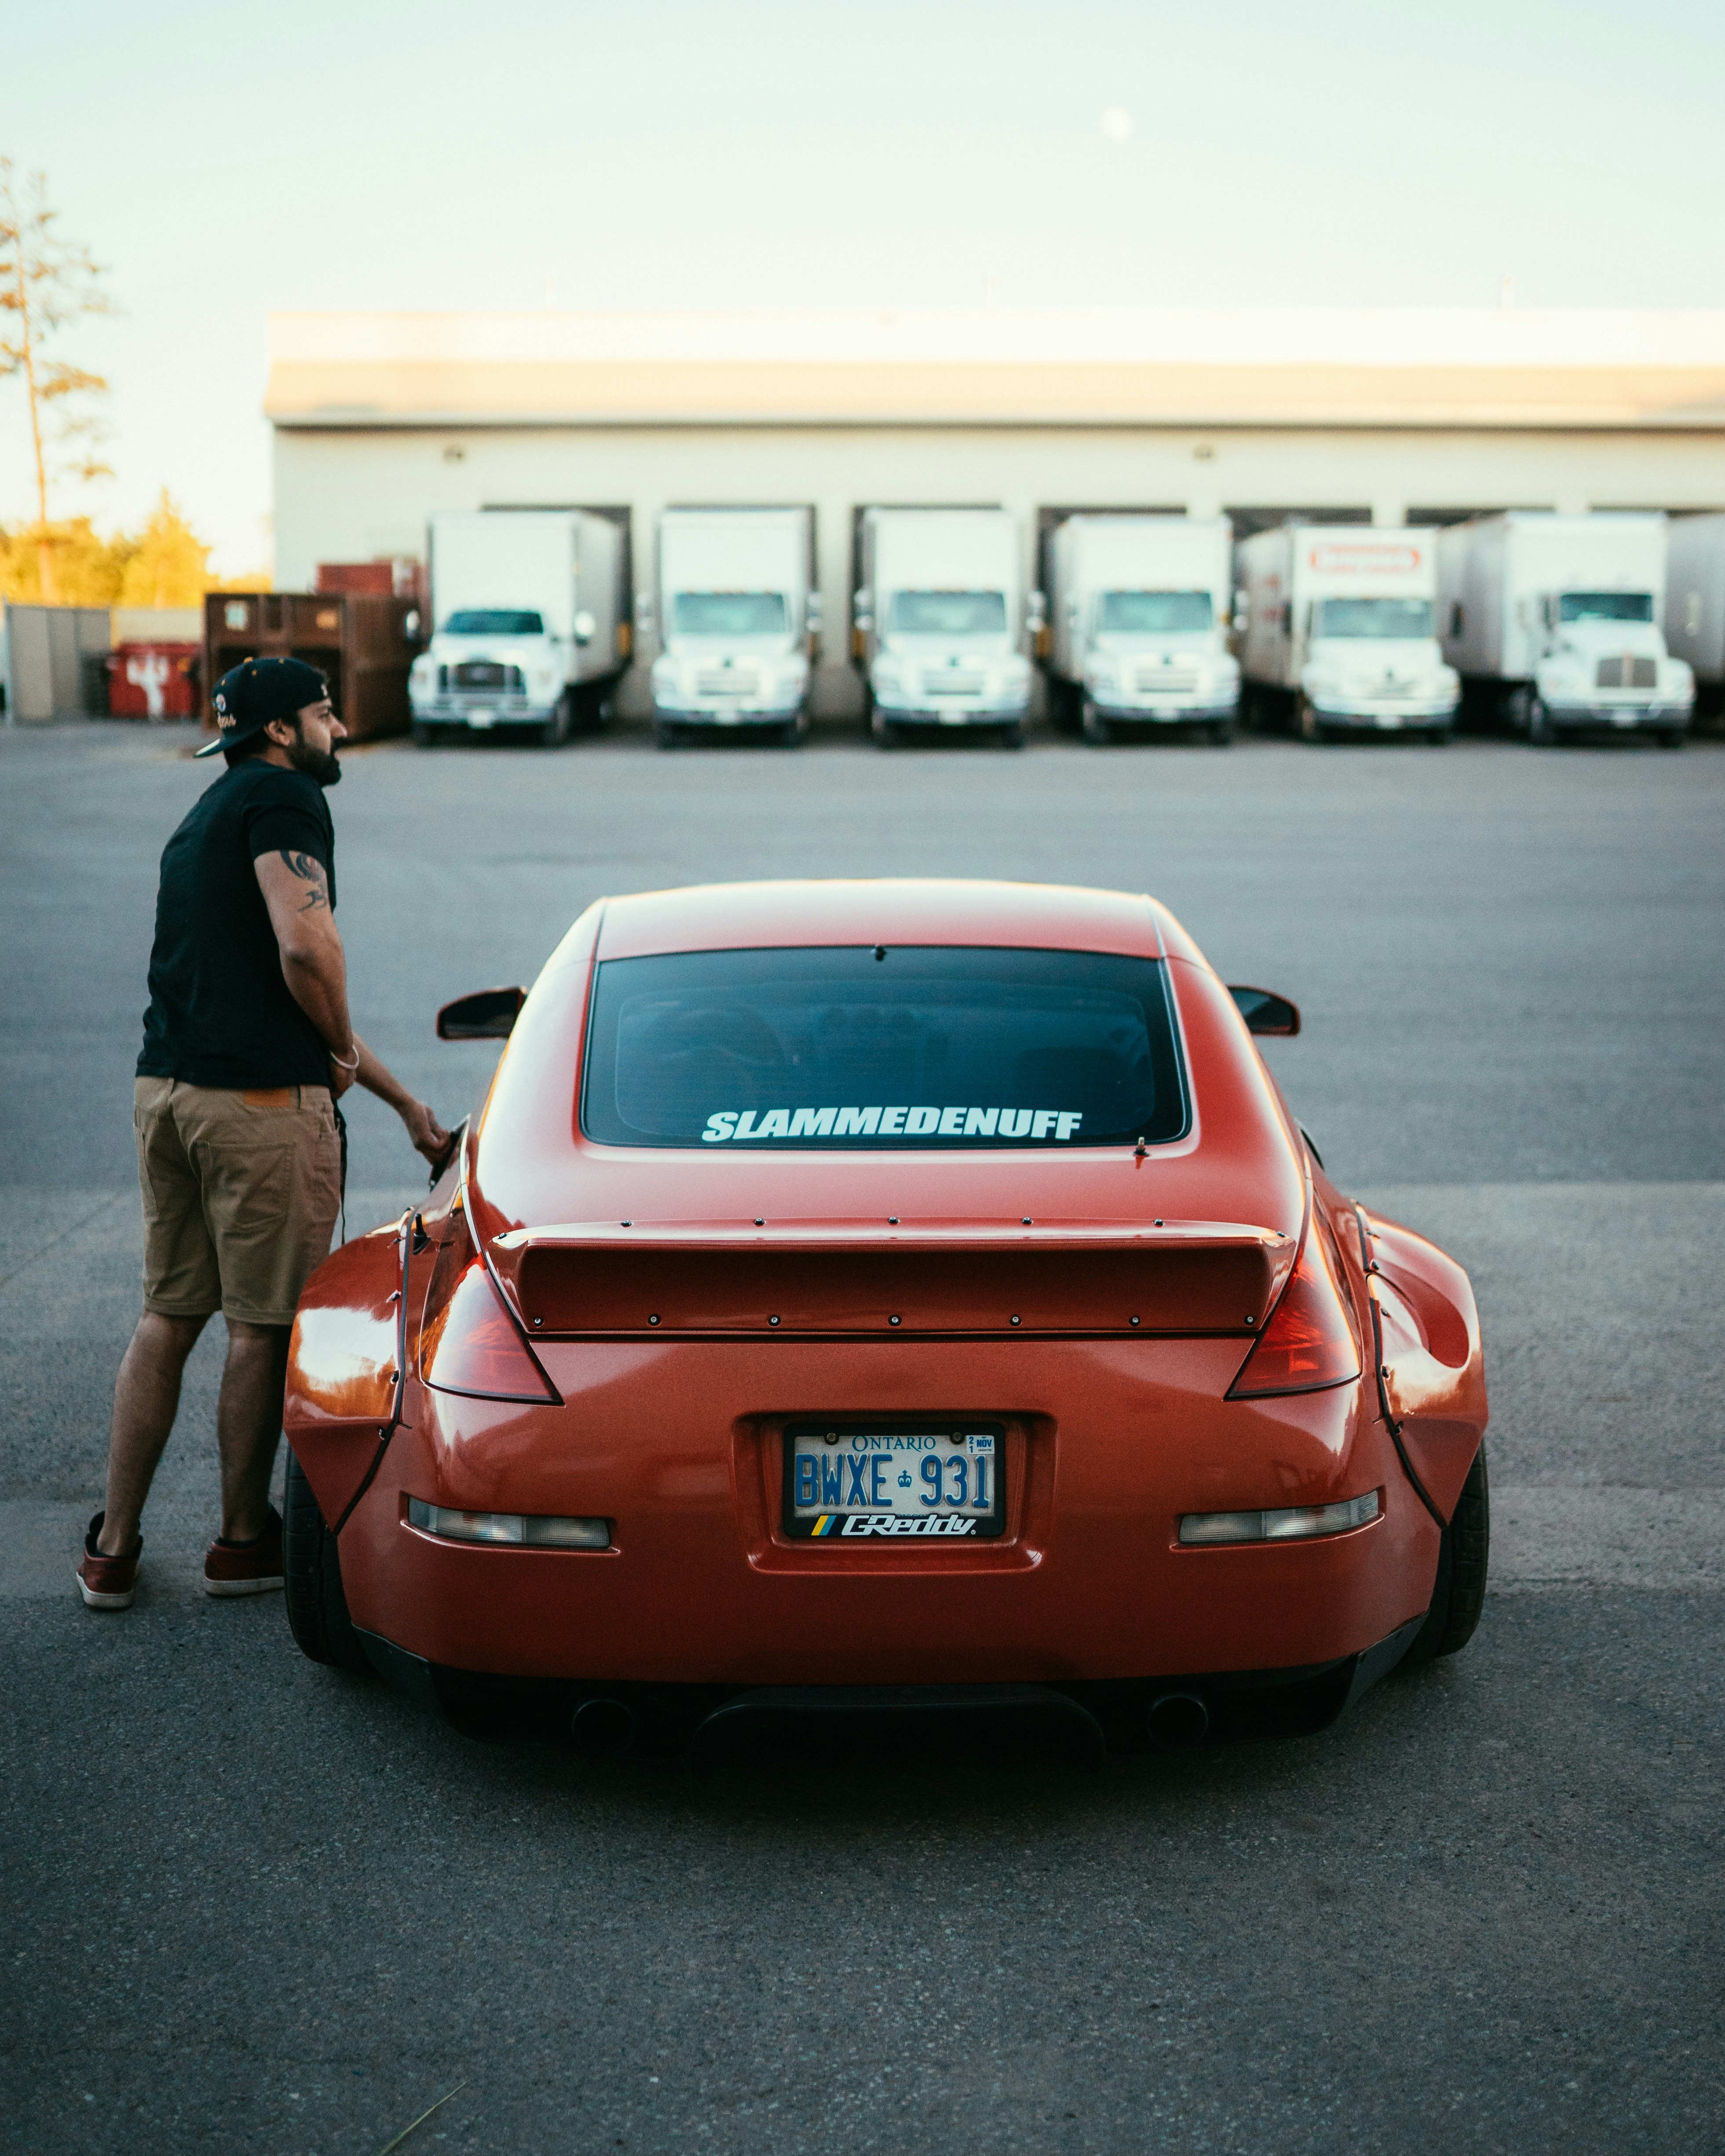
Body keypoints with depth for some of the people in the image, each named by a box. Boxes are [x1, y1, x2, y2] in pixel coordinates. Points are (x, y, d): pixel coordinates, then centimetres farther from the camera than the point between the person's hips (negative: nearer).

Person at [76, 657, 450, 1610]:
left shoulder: (204, 819, 24)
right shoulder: (282, 797, -6)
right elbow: (307, 948, -23)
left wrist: (402, 1100, 29)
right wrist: (344, 1051, -3)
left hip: (165, 1091, 9)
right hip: (263, 1101, -9)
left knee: (167, 1317, 16)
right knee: (262, 1329, 5)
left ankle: (113, 1548, 19)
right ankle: (243, 1541, 18)